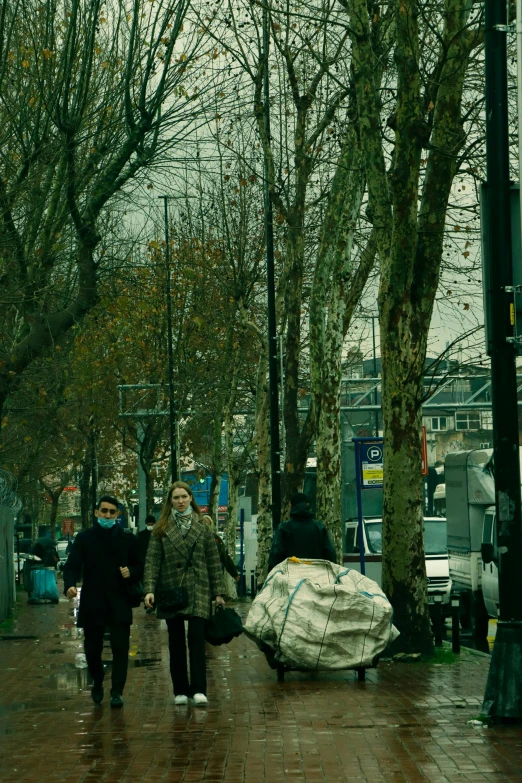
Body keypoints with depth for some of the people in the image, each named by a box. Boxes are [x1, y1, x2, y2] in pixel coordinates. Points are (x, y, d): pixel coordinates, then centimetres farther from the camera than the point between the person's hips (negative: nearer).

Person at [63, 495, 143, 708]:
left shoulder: (128, 540, 8)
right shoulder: (84, 538, 5)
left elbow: (140, 567, 11)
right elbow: (72, 565, -4)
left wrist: (131, 572, -12)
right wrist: (70, 585, -24)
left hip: (119, 604, 0)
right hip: (92, 603, 0)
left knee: (120, 648, -8)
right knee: (92, 649, 10)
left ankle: (116, 692, -4)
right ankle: (97, 683, 34)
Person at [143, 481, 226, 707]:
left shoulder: (202, 528, 6)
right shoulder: (161, 529, 4)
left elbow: (214, 561, 7)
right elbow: (152, 560, -1)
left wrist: (218, 592, 3)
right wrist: (149, 589, -13)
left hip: (198, 591, -1)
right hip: (170, 591, 1)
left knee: (197, 638, -10)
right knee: (176, 642, 6)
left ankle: (199, 689, -11)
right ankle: (180, 690, 13)